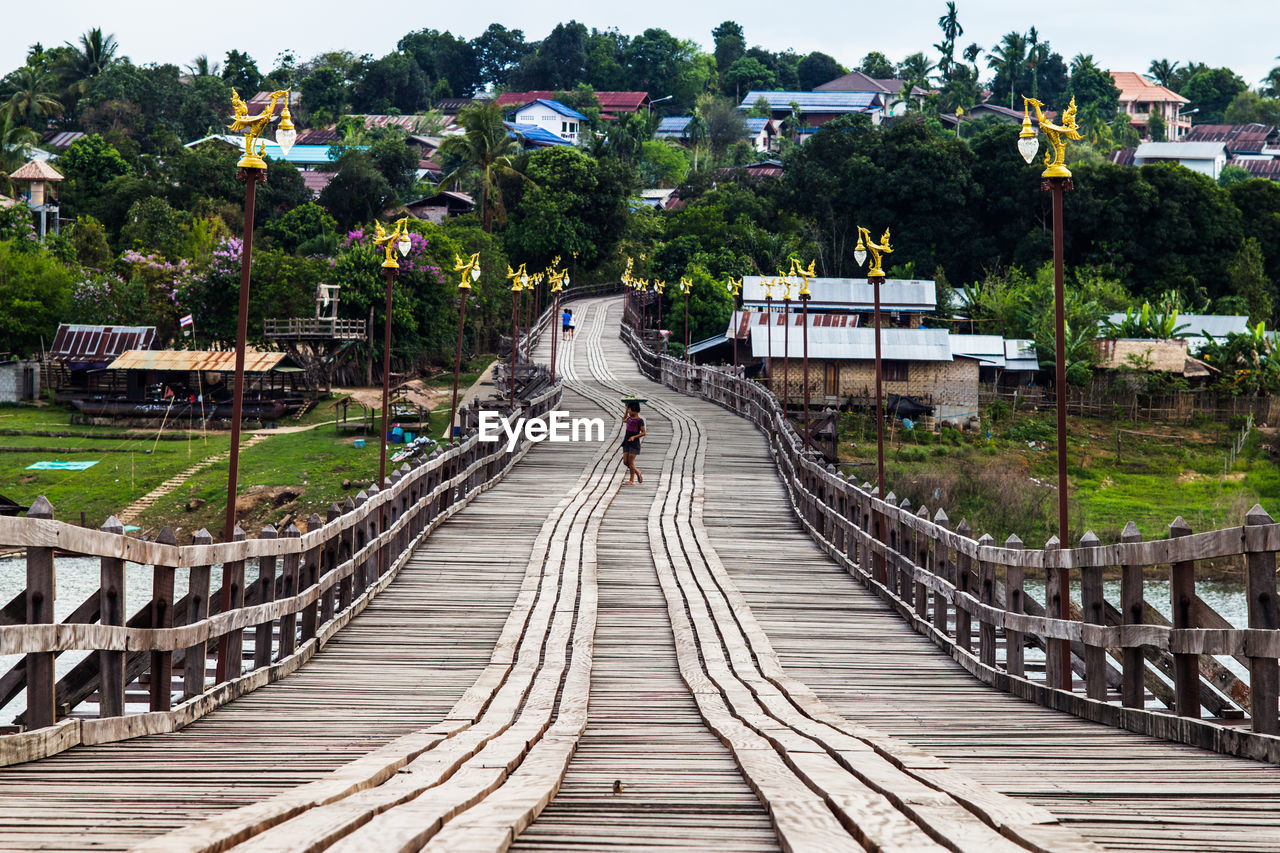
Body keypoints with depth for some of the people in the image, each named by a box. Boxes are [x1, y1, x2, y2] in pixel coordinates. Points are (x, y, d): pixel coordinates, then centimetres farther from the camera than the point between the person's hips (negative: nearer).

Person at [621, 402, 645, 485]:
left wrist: (634, 437, -23)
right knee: (625, 462, 5)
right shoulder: (630, 418, 12)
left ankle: (631, 480, 5)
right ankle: (637, 472, 26)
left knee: (631, 462, -5)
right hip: (626, 443, 7)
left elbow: (643, 432, -11)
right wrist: (626, 409, 30)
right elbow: (624, 421, 36)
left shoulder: (639, 420, -9)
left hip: (634, 443, -7)